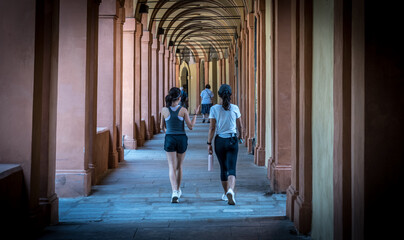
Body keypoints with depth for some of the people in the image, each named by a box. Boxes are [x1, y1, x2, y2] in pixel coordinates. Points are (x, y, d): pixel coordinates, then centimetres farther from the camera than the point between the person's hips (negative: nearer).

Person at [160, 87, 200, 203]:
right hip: (181, 139, 0)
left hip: (169, 139, 0)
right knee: (179, 165, 18)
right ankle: (178, 190, 32)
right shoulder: (183, 110, -8)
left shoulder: (164, 110, -5)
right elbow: (191, 126, -5)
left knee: (172, 167, -2)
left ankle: (174, 192, -20)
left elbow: (162, 126, 8)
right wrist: (195, 114, 7)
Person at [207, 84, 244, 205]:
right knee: (231, 169, -4)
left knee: (223, 169, 16)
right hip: (232, 140, 0)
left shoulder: (214, 109, -6)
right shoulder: (235, 108, -2)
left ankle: (226, 194, 28)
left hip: (220, 141, 0)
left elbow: (212, 128, -7)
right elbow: (240, 126, 6)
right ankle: (230, 190, -29)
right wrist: (241, 137, 24)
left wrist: (209, 143, 0)